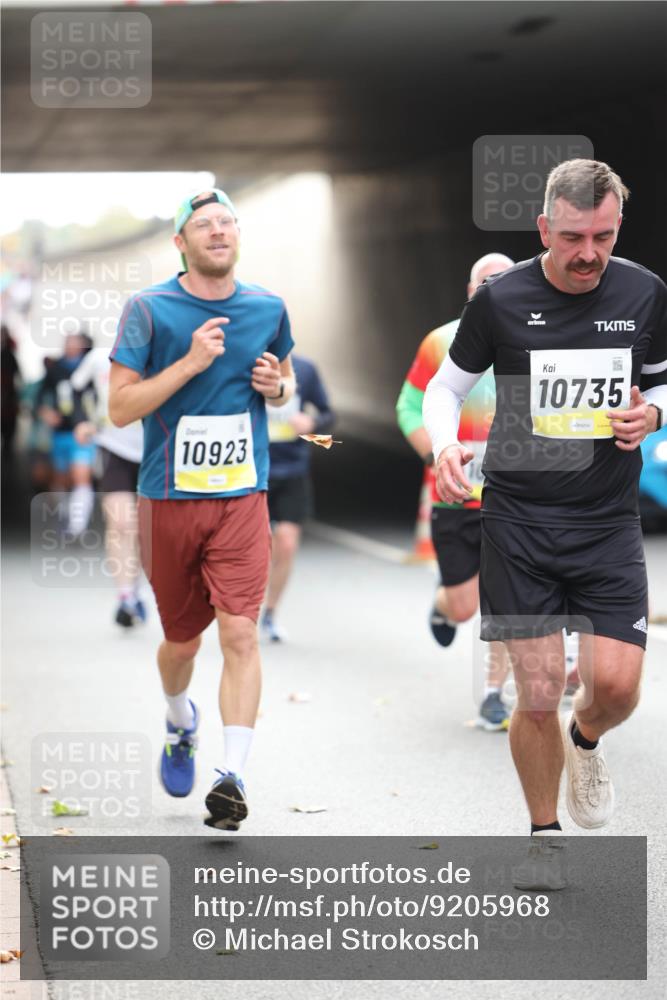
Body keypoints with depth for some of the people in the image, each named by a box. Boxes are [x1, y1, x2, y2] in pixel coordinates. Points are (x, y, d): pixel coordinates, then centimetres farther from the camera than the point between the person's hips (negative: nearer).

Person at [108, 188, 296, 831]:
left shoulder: (268, 309, 5)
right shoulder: (149, 310, -5)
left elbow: (285, 378, 23)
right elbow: (119, 408, -9)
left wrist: (277, 386, -1)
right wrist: (190, 363, -18)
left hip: (242, 496, 1)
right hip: (169, 497, -1)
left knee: (240, 633, -14)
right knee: (182, 638, 13)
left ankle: (232, 777, -14)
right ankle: (180, 726, 44)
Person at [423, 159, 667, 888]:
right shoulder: (501, 299, -5)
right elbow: (448, 384, 7)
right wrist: (445, 446, -12)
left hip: (608, 520, 1)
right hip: (519, 518, -1)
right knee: (537, 692, -4)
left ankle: (585, 743, 29)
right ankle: (545, 836, 18)